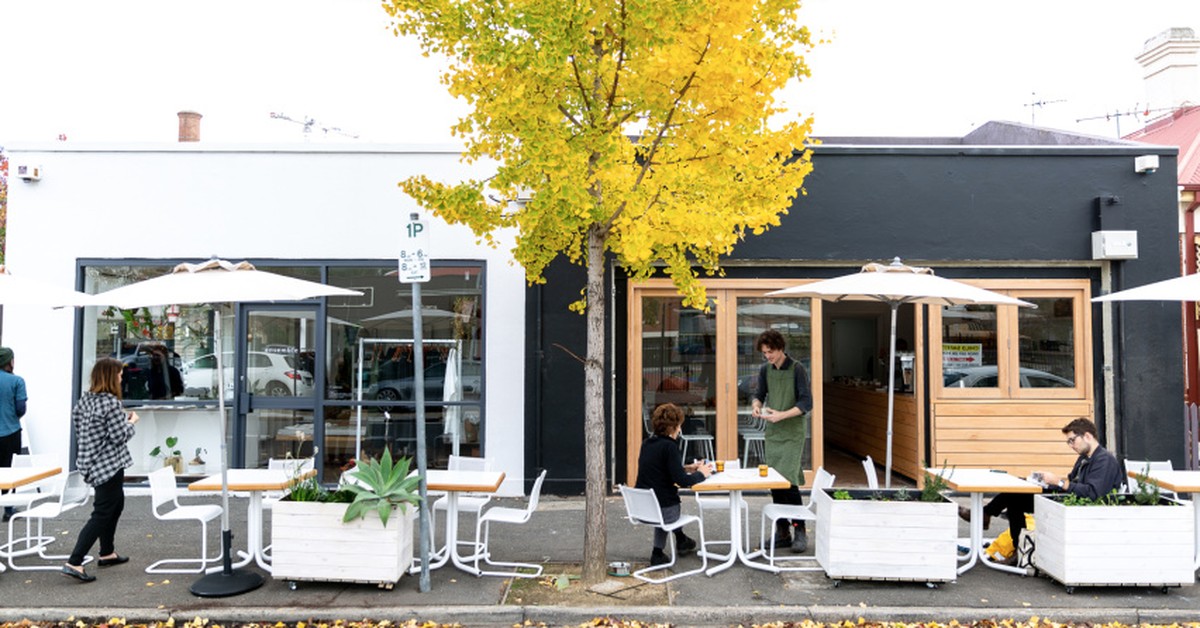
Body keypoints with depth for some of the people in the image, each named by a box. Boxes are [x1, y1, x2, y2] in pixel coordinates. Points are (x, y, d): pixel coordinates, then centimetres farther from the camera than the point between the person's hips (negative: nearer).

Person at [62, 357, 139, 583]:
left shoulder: (85, 399, 5)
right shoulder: (111, 403, -21)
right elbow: (120, 436, -20)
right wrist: (131, 422, 0)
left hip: (91, 462, 10)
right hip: (108, 465, -9)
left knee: (116, 503, 23)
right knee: (102, 513, -4)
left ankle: (107, 553, 32)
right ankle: (74, 563, -8)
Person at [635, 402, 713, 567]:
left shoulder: (647, 443, 5)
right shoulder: (669, 446, -17)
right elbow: (682, 481, -18)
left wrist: (685, 468, 18)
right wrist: (701, 474, -1)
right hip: (664, 510, -6)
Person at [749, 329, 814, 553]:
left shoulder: (797, 369, -9)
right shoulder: (765, 370, 8)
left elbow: (807, 402, -12)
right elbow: (759, 394, 17)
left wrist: (782, 415, -23)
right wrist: (756, 405, -6)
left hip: (793, 435, -5)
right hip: (772, 434, 5)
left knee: (789, 482, -13)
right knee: (774, 484, 6)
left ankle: (799, 531, 0)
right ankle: (782, 532, 15)